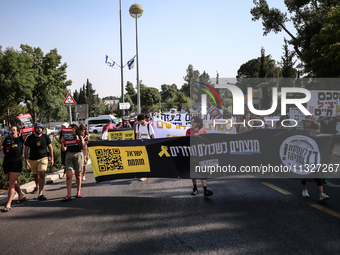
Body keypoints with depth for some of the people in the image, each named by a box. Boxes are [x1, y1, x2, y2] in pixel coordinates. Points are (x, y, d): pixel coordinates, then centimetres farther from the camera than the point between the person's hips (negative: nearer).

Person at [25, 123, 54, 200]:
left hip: (43, 159, -2)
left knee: (42, 175, -16)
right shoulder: (30, 138, -3)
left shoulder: (45, 137, 0)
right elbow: (26, 150, 0)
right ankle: (37, 187, 49)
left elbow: (50, 147, 8)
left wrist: (52, 158, 7)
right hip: (33, 159, 2)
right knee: (35, 174, 17)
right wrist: (26, 161, -6)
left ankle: (40, 194, -16)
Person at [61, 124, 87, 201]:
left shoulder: (80, 137, 5)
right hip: (69, 156, 0)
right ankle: (68, 195, -10)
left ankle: (78, 192, 25)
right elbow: (64, 149, -3)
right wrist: (62, 142, -18)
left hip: (78, 155, 0)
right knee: (69, 175, -9)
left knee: (78, 175, 9)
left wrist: (84, 142, -13)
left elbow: (84, 149, 4)